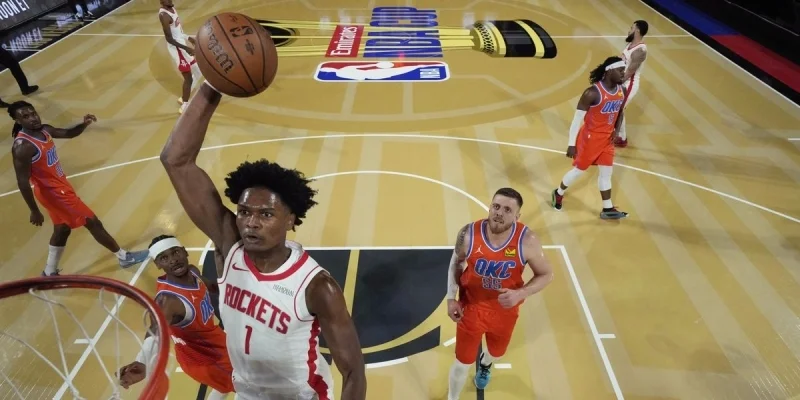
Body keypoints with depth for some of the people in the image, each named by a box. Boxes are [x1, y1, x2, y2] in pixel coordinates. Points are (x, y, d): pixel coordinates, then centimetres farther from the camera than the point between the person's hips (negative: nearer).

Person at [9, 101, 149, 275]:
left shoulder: (44, 130, 0)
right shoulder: (22, 146, -26)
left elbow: (68, 133, 14)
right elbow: (23, 182, -24)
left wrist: (84, 124, -9)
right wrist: (34, 211, -20)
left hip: (60, 185, 10)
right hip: (53, 192, -10)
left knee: (62, 229, 21)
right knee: (92, 222, 0)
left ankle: (50, 273, 36)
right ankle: (124, 257, 14)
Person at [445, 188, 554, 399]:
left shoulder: (527, 240, -24)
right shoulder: (468, 233, -23)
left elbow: (546, 274, -10)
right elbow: (456, 263, -3)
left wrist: (520, 294, -27)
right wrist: (451, 298, -8)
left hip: (505, 310, 2)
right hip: (471, 307, -1)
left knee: (497, 353, 29)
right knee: (462, 362, 9)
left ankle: (484, 364, 69)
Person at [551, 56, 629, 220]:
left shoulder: (622, 91, -2)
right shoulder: (593, 93, -24)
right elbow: (577, 118, -21)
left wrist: (616, 130, 0)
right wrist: (571, 144, -19)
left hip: (607, 138, 7)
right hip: (590, 138, -6)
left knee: (606, 173, 11)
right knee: (579, 170, 8)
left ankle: (608, 209, 22)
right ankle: (558, 193, 34)